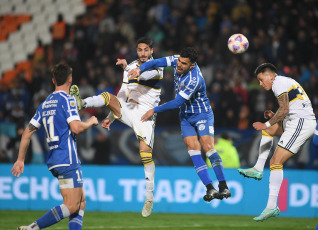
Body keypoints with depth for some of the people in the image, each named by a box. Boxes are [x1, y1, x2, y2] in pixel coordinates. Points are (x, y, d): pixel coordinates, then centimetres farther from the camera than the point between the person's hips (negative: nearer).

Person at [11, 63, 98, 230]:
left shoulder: (45, 104, 16)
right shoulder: (67, 99, -7)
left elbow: (27, 132, 16)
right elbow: (76, 128, -19)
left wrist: (20, 160, 20)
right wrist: (91, 122, 2)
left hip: (54, 160, 9)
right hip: (67, 160, -9)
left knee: (81, 202, 12)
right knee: (72, 206, -10)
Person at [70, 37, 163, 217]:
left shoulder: (156, 67, -3)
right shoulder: (131, 67, 15)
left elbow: (145, 74, -27)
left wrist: (127, 67, -46)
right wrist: (111, 117, 16)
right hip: (128, 110, 5)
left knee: (145, 152, -16)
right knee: (108, 96, -21)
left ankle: (150, 197, -11)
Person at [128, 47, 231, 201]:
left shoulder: (194, 80, -30)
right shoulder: (177, 61, -10)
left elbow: (177, 102, -26)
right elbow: (157, 62, -8)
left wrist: (154, 110, -20)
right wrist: (140, 69, -29)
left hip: (202, 115, -6)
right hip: (186, 116, 6)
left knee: (208, 147, -19)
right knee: (193, 149, -9)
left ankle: (224, 187, -15)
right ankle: (210, 188, -15)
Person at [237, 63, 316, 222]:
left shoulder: (278, 82, -6)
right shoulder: (287, 82, 24)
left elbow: (284, 109, -18)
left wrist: (267, 124, -14)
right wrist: (274, 117, 14)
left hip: (301, 123, -10)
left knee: (276, 161, -14)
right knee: (268, 129, 28)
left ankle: (272, 207, -21)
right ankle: (258, 169, 21)